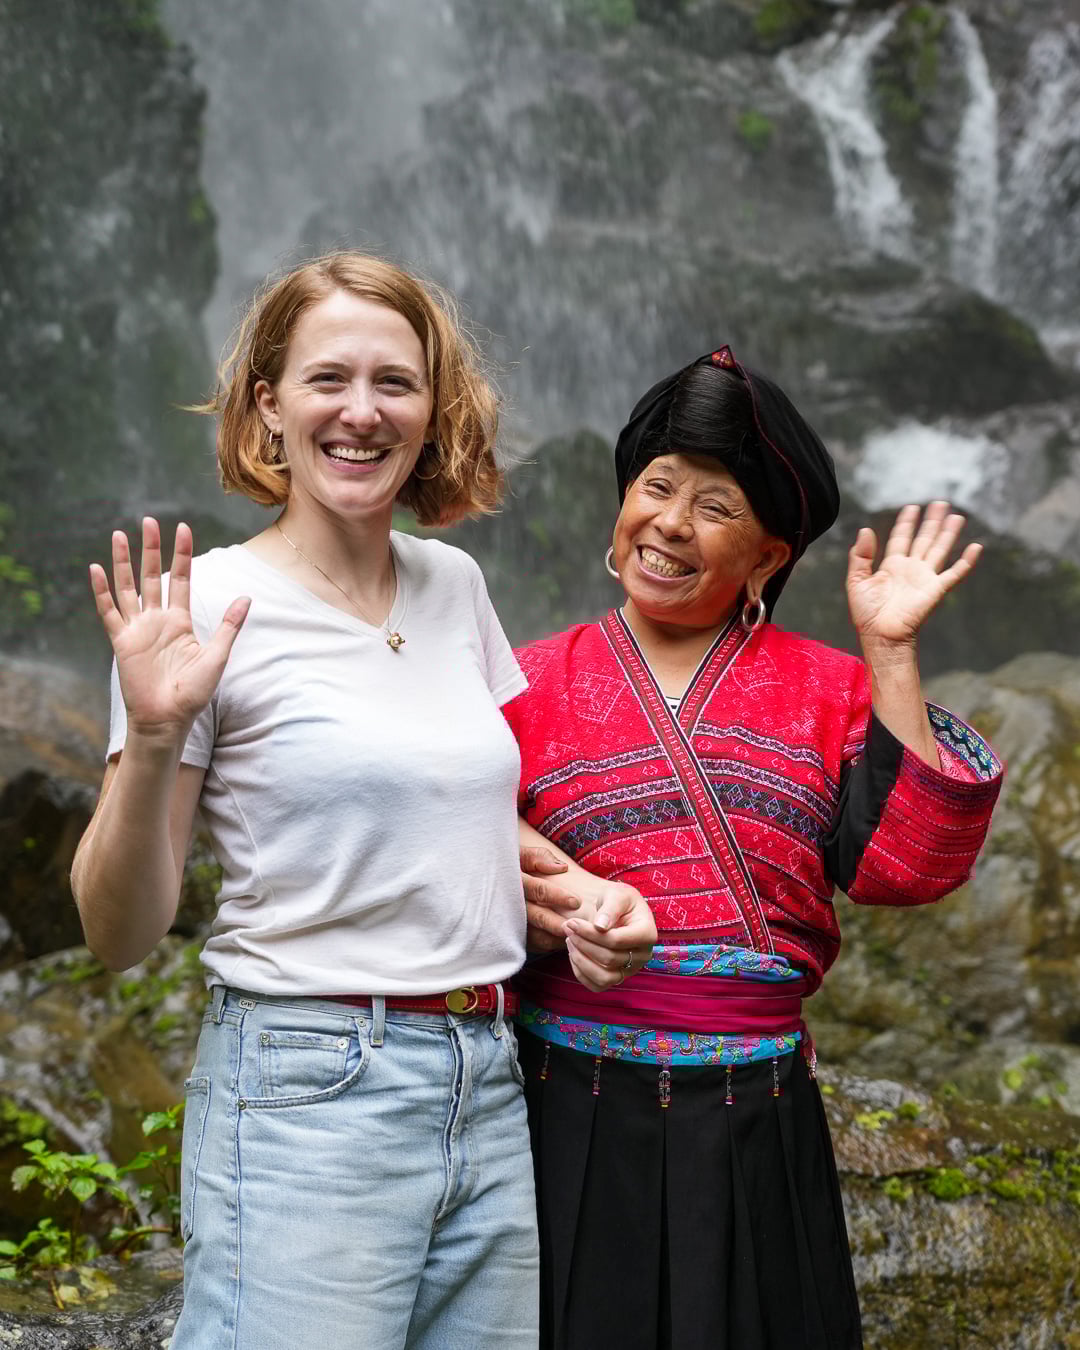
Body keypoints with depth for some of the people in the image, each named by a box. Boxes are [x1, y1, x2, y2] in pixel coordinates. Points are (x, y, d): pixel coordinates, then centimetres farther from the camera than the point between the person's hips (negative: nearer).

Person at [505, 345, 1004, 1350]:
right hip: (572, 1114, 0)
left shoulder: (828, 690, 6)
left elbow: (904, 863, -8)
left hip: (756, 1126, 1)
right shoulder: (532, 684, 5)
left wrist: (889, 654, -8)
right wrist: (541, 902, -17)